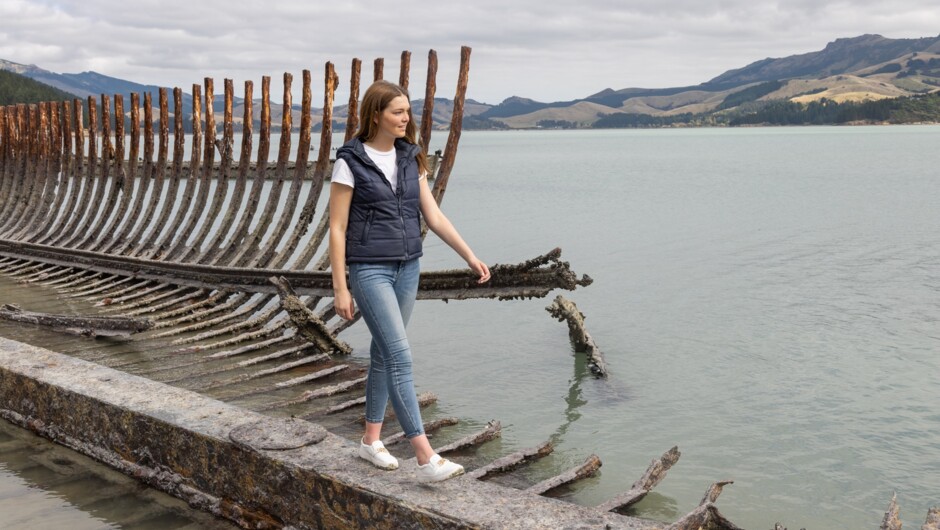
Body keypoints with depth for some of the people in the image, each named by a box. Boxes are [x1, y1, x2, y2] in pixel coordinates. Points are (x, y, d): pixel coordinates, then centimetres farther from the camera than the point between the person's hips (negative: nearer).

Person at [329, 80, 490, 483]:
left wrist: (470, 256, 0)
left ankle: (371, 440, 28)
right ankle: (427, 459, -14)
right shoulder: (350, 162, -9)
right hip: (370, 270, -6)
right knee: (400, 356, -13)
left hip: (407, 268, 6)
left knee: (384, 354, 13)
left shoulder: (411, 159, 7)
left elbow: (433, 216, 7)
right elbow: (337, 228, -8)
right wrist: (339, 288, -11)